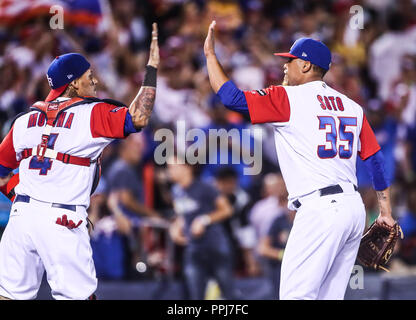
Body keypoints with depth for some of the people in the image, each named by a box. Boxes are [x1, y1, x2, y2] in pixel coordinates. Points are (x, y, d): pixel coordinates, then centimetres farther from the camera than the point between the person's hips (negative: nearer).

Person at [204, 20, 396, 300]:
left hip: (320, 210, -8)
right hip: (355, 210, 8)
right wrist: (386, 213, 19)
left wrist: (210, 54, 4)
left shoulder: (289, 99, -3)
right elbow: (376, 161, 15)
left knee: (296, 295, -9)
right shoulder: (351, 106, 17)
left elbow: (232, 97, -8)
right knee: (329, 296, 11)